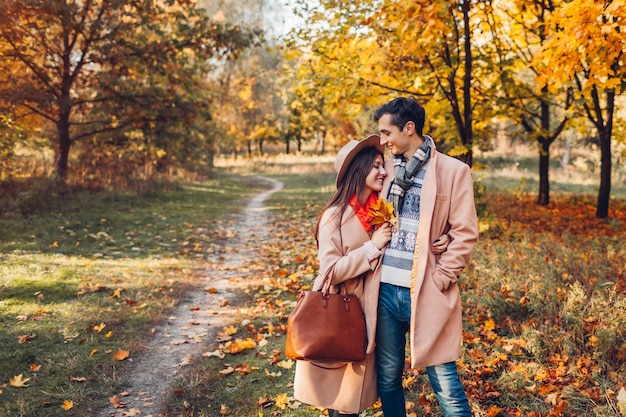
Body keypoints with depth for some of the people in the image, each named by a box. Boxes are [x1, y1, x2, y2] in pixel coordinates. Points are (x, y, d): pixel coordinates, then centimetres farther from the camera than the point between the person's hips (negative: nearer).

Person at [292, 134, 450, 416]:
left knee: (356, 392, 14)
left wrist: (433, 245, -9)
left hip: (368, 314, 5)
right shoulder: (335, 216, -14)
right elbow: (330, 270, -19)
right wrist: (372, 246, -19)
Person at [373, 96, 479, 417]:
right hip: (385, 291, 5)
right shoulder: (388, 168, 11)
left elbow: (465, 234, -6)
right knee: (387, 379, 14)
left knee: (445, 386, 1)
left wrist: (439, 279, -10)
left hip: (426, 293, -5)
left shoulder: (453, 171, -4)